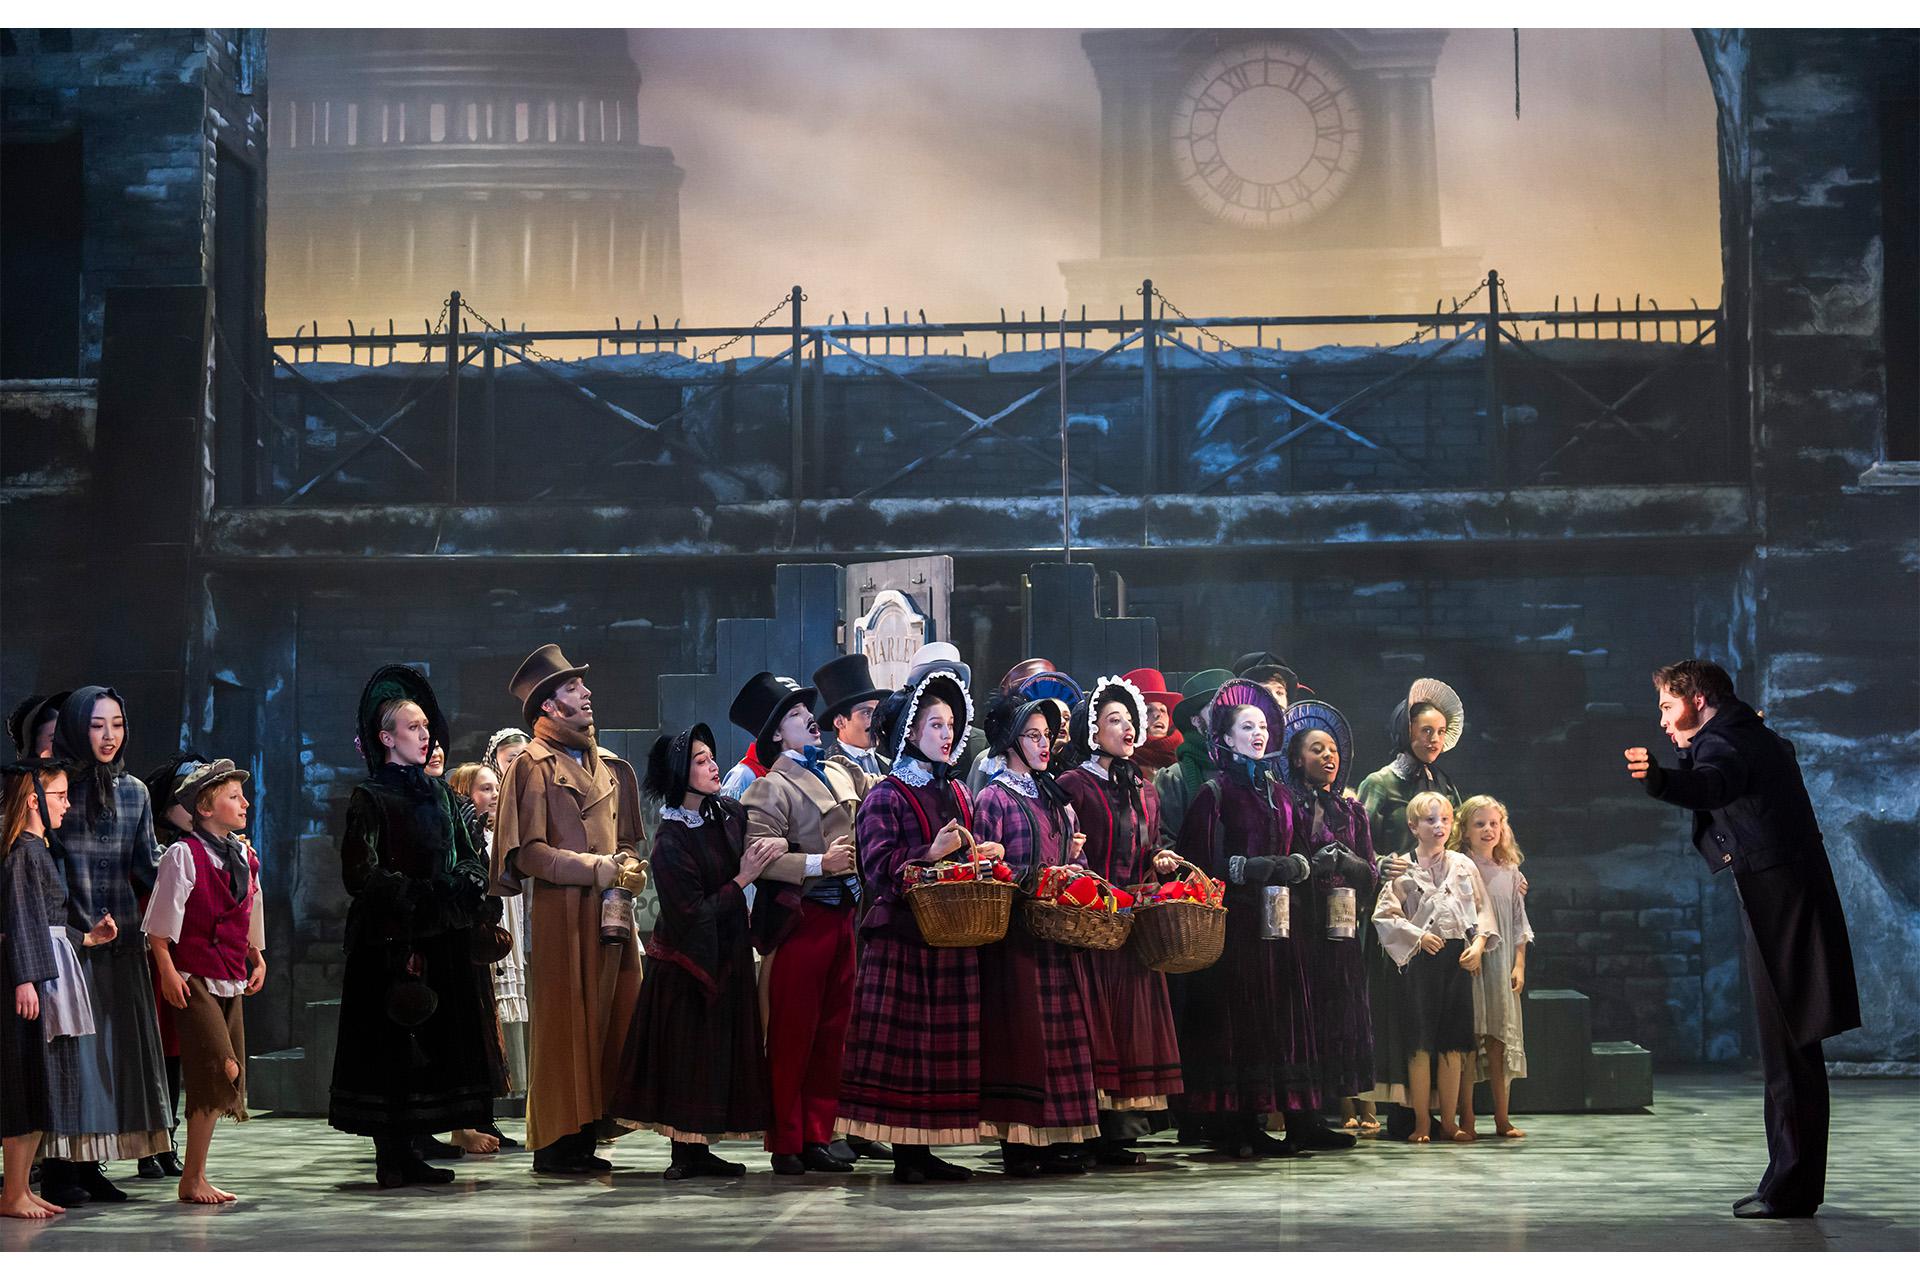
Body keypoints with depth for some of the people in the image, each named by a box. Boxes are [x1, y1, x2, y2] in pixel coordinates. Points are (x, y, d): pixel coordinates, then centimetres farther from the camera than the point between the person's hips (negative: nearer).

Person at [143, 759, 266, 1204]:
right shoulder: (183, 855, -8)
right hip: (194, 979, -8)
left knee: (226, 1079, 6)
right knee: (219, 1070, -16)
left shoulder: (243, 855, 14)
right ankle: (193, 1179, -8)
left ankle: (196, 1177, 14)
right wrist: (168, 972, -16)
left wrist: (257, 958, 16)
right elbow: (159, 923, -10)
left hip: (231, 980, 8)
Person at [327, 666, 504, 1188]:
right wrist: (423, 895, -19)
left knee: (435, 1043, 5)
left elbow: (469, 858, 16)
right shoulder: (369, 799, -5)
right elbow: (362, 875, -14)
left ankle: (410, 1152, 11)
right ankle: (392, 1158, -1)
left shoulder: (439, 792, 16)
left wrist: (465, 885, -6)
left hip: (442, 941, 7)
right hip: (392, 943, -7)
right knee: (394, 1043, -6)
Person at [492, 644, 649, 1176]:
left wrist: (623, 887, -4)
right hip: (561, 913, -6)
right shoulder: (533, 765, -3)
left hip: (610, 913, 6)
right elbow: (528, 854, -11)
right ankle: (555, 1142, 1)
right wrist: (603, 870, -12)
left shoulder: (610, 767, 19)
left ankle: (587, 1132, 10)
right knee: (563, 1023, -4)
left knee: (607, 1020, 4)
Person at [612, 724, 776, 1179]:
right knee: (687, 1052, -3)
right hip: (688, 959, -7)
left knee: (721, 1052, 8)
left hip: (727, 955, 7)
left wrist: (779, 842, -4)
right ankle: (685, 1153, 4)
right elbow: (692, 914, -19)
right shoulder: (670, 843, -18)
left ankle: (698, 1150, 14)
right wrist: (742, 880, -16)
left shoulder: (728, 813, 2)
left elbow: (766, 833, 18)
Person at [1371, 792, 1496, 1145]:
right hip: (1420, 958, -3)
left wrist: (1479, 943, -4)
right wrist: (1418, 936, -11)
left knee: (1453, 1043, 3)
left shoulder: (1463, 865, 11)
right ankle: (1421, 1122, 2)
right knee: (1420, 1043, -4)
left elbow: (1482, 909, 11)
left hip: (1458, 958, 3)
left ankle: (1447, 1120, 10)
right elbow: (1384, 914, -1)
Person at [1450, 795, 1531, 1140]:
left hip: (1500, 967, 3)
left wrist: (1519, 966, 4)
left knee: (1499, 1041, 5)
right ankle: (1466, 1120, 0)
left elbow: (1519, 924, 13)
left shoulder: (1509, 872, 11)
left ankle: (1502, 1118, 10)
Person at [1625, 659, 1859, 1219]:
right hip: (1796, 899, 10)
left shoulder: (1721, 743, -11)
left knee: (1786, 1047, -9)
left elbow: (1711, 785, -37)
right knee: (1795, 1050, 14)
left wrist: (1659, 778, -55)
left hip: (1777, 903, -10)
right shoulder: (1762, 739, 18)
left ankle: (1790, 1188, -7)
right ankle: (1797, 1182, 21)